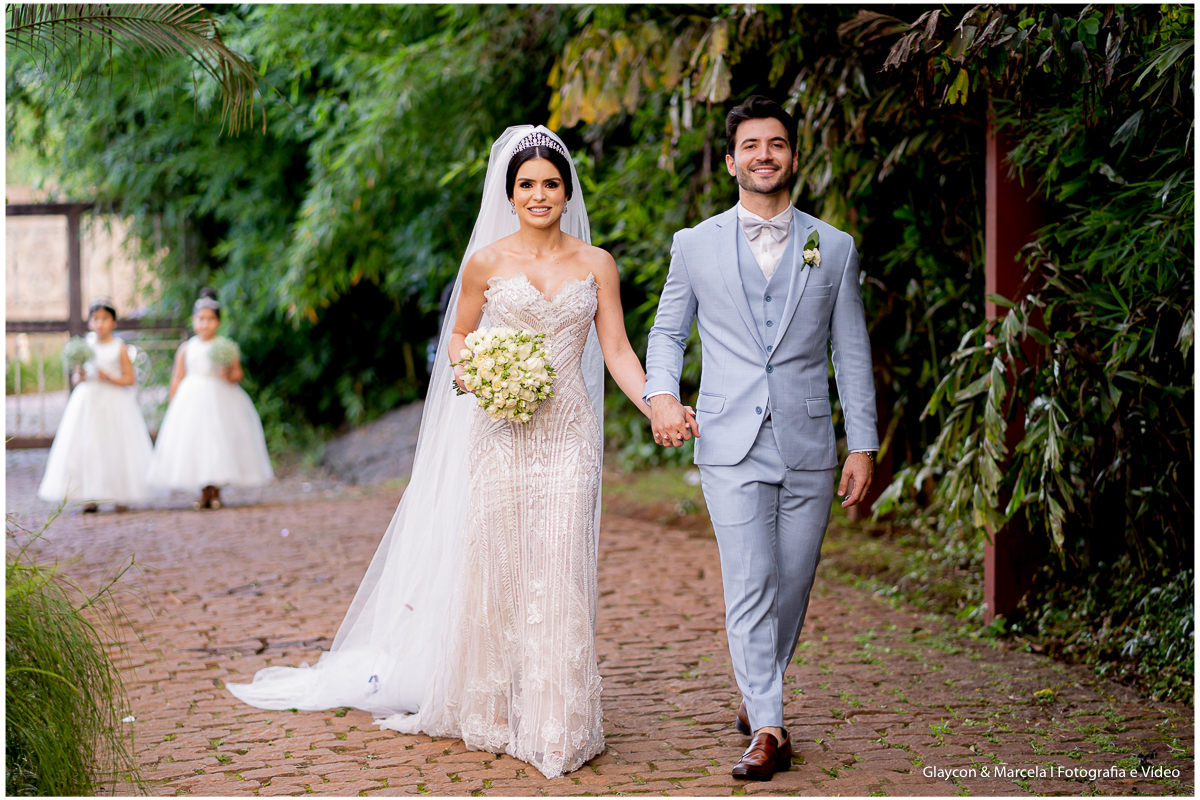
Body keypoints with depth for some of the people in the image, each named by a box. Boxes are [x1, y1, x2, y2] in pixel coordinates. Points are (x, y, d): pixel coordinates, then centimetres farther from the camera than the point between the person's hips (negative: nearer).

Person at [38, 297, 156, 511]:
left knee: (116, 449, -2)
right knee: (86, 448, -2)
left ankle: (121, 495, 6)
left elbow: (129, 379, -4)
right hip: (87, 400, 3)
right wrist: (79, 377, -12)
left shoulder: (120, 347, -4)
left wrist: (109, 378, -19)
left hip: (115, 402, -3)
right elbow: (75, 378, 10)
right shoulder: (86, 345, 5)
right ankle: (90, 496, 0)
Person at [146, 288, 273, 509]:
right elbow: (177, 379, 10)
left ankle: (216, 491, 9)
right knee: (195, 445, -1)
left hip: (220, 398, -1)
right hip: (192, 398, 2)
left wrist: (229, 375, -20)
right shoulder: (186, 349, 7)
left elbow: (238, 374, 1)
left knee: (220, 440, -4)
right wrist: (173, 406, 7)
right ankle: (204, 492, 9)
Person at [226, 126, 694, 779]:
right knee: (497, 568, 2)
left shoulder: (596, 264, 6)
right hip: (503, 432, -1)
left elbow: (616, 349, 2)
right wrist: (469, 374, -9)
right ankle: (493, 710, 16)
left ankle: (555, 725, 6)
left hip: (568, 436, 1)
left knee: (560, 575, -2)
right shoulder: (486, 261, 3)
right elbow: (459, 336, 12)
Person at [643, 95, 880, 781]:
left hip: (809, 448, 2)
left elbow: (853, 354, 8)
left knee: (792, 588, 8)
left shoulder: (834, 249, 8)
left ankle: (758, 691, 30)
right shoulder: (695, 245, 7)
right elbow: (667, 331, 14)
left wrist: (864, 446, 4)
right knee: (750, 588, -9)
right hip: (732, 447, -1)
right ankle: (768, 728, -7)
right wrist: (662, 393, -6)